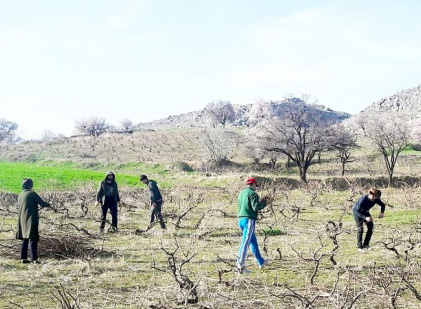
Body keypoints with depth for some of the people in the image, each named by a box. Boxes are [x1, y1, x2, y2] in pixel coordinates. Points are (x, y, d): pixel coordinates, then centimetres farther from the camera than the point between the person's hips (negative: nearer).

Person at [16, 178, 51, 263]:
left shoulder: (20, 196, 10)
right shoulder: (32, 194, -11)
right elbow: (42, 203, -9)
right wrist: (48, 204, 12)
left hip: (22, 221, 7)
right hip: (31, 220, -7)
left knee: (25, 240, 13)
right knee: (33, 239, -6)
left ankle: (23, 258, 14)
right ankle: (34, 259, -8)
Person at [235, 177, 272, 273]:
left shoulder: (241, 194, 18)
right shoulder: (252, 193, -8)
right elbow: (255, 208, -17)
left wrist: (259, 202, 23)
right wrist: (265, 202, -2)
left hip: (241, 220, 9)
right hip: (249, 220, -9)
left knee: (253, 241, 19)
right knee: (245, 243, -9)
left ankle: (261, 262, 31)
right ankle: (239, 265, -13)